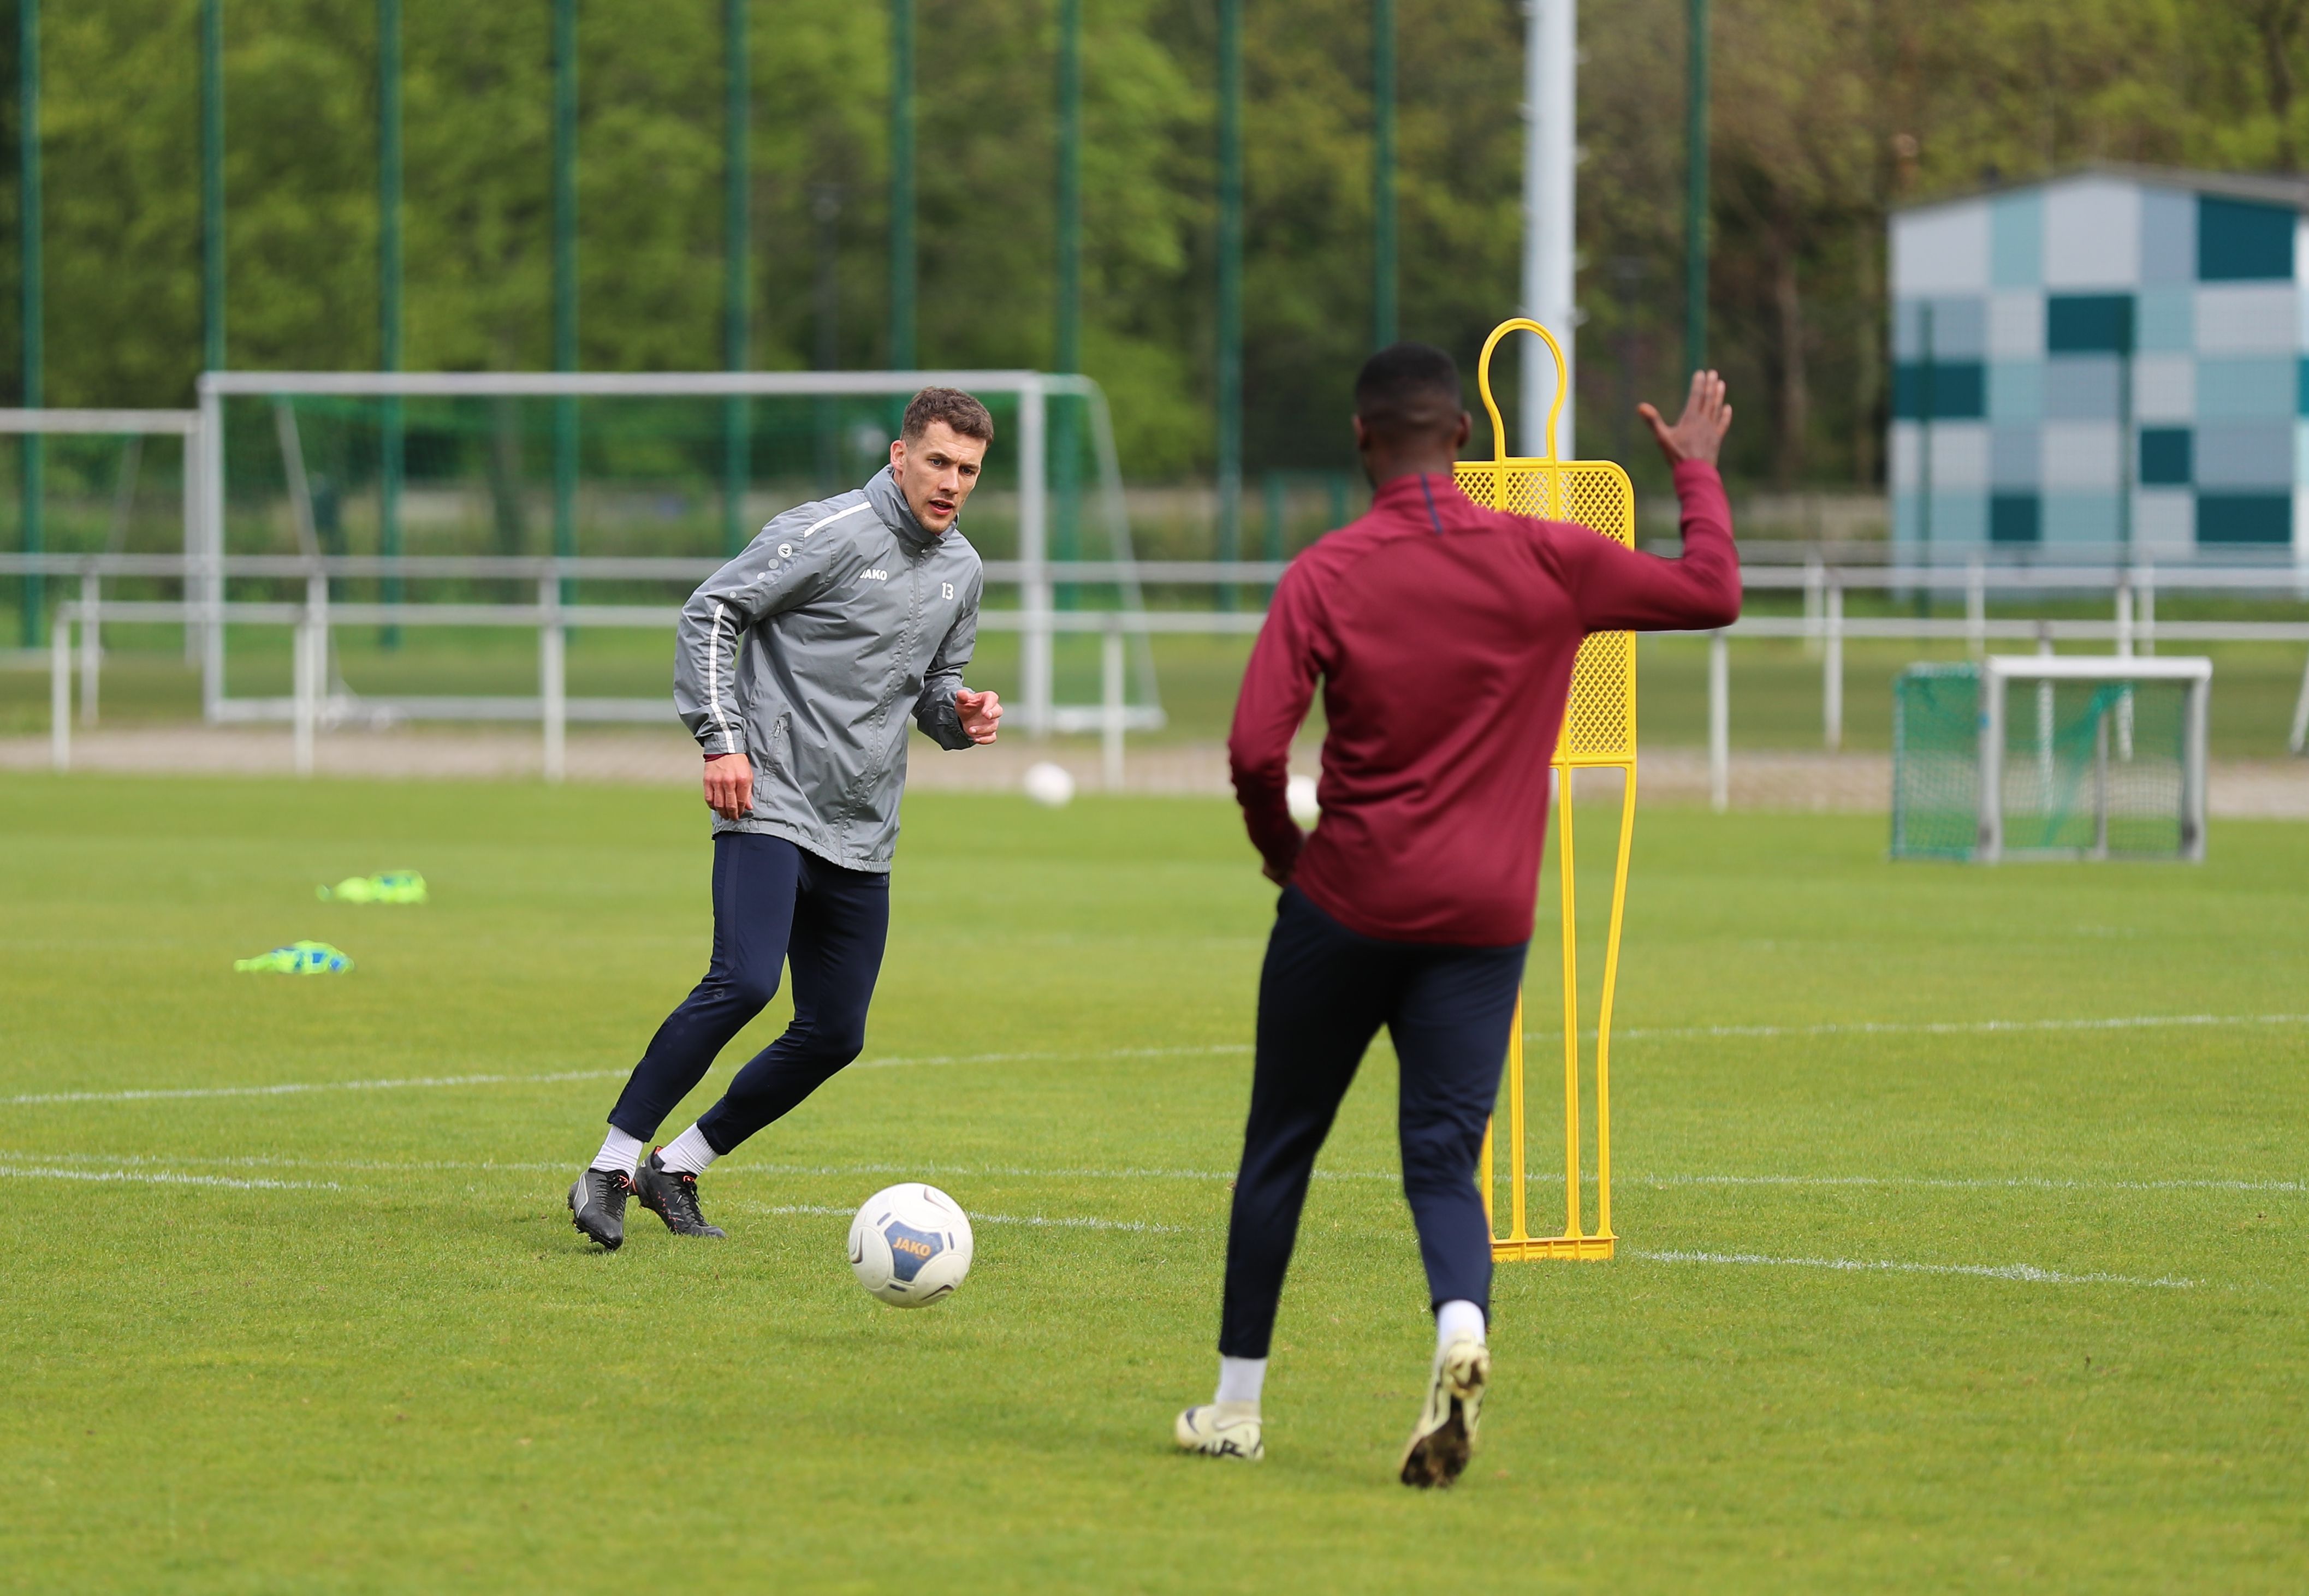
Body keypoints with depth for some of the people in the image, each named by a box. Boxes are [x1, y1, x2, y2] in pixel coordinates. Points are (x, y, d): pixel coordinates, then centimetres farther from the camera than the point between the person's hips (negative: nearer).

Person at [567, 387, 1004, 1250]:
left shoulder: (962, 572, 13)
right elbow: (710, 613, -8)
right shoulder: (829, 533, -9)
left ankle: (678, 1169, 20)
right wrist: (721, 740, -16)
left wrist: (960, 716, 2)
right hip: (770, 808, -7)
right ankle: (610, 1170, -15)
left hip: (861, 838, 7)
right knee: (743, 982, -24)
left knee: (833, 1035, 5)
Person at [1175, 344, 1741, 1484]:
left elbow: (1254, 751, -12)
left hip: (1346, 906, -1)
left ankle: (1235, 1407, 19)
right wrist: (1697, 470, 23)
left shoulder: (1326, 577, -6)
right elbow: (1711, 593, 9)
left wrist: (1284, 855, 7)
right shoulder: (1547, 561, -2)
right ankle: (1461, 1334, -30)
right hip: (1484, 918, 1)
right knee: (1443, 1160, 2)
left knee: (1280, 1148, 13)